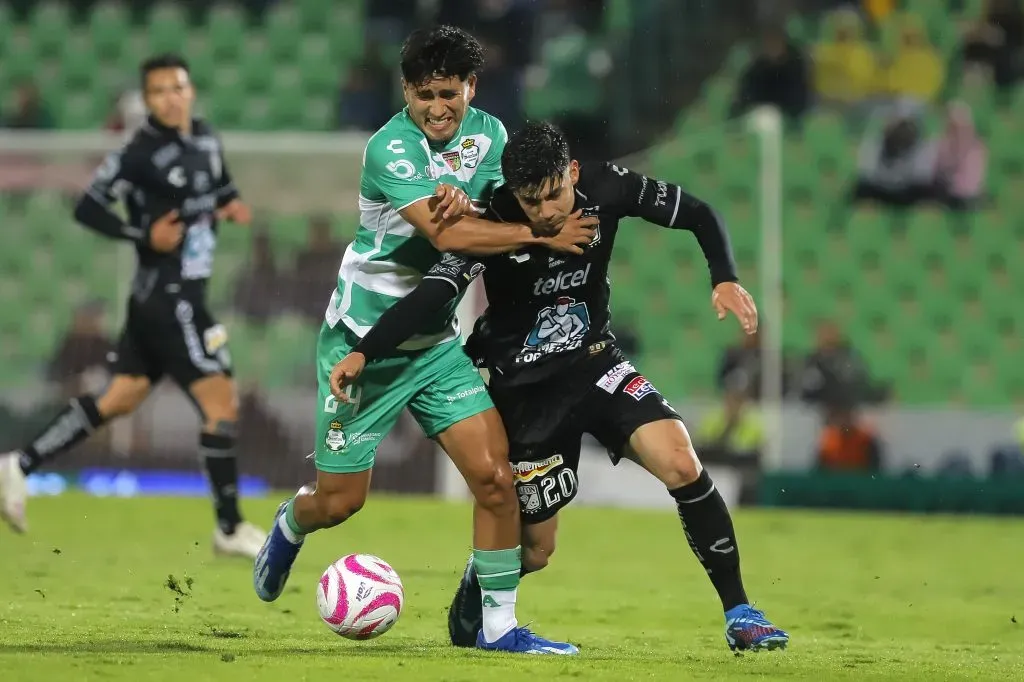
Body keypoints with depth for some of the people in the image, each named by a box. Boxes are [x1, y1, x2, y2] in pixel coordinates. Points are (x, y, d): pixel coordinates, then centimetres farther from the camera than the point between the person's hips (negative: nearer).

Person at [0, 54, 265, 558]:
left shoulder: (205, 139, 9)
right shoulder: (141, 153, -14)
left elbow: (219, 187, 26)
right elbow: (88, 208, -11)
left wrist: (230, 206, 4)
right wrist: (143, 236, -19)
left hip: (175, 296, 9)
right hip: (168, 295, -9)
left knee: (118, 399, 13)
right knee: (221, 403, -8)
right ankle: (230, 530, 0)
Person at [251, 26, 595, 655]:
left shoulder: (489, 133, 1)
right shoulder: (392, 149, -21)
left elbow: (506, 215, 0)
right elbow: (445, 233, -30)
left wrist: (464, 204, -22)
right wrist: (543, 235, -27)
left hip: (437, 342, 5)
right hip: (362, 343, -5)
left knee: (496, 476, -10)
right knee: (341, 502, 2)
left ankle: (498, 625, -1)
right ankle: (291, 528, 39)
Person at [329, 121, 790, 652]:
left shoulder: (606, 188, -15)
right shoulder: (493, 223, -23)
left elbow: (698, 215, -2)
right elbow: (432, 293, -31)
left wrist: (725, 279, -18)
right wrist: (364, 353, -43)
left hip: (593, 361, 3)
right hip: (522, 385, -3)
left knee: (682, 465, -21)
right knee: (535, 550, 3)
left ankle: (738, 613, -7)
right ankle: (477, 586, 39)